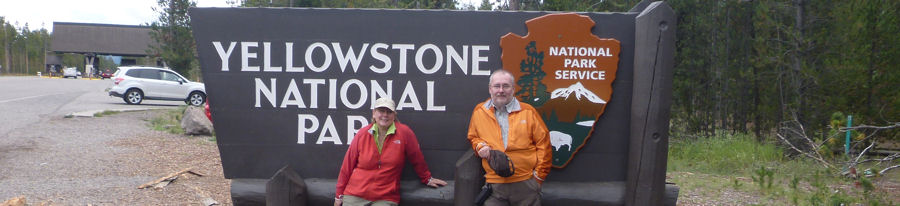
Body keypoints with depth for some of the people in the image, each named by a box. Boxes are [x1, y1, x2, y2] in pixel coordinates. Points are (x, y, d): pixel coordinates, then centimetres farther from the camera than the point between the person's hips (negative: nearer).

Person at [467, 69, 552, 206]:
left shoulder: (528, 111, 4)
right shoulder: (479, 111, 8)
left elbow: (543, 143, 5)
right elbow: (473, 137, 23)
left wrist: (539, 175, 1)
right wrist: (480, 146, 0)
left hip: (526, 183, -1)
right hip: (494, 183, 1)